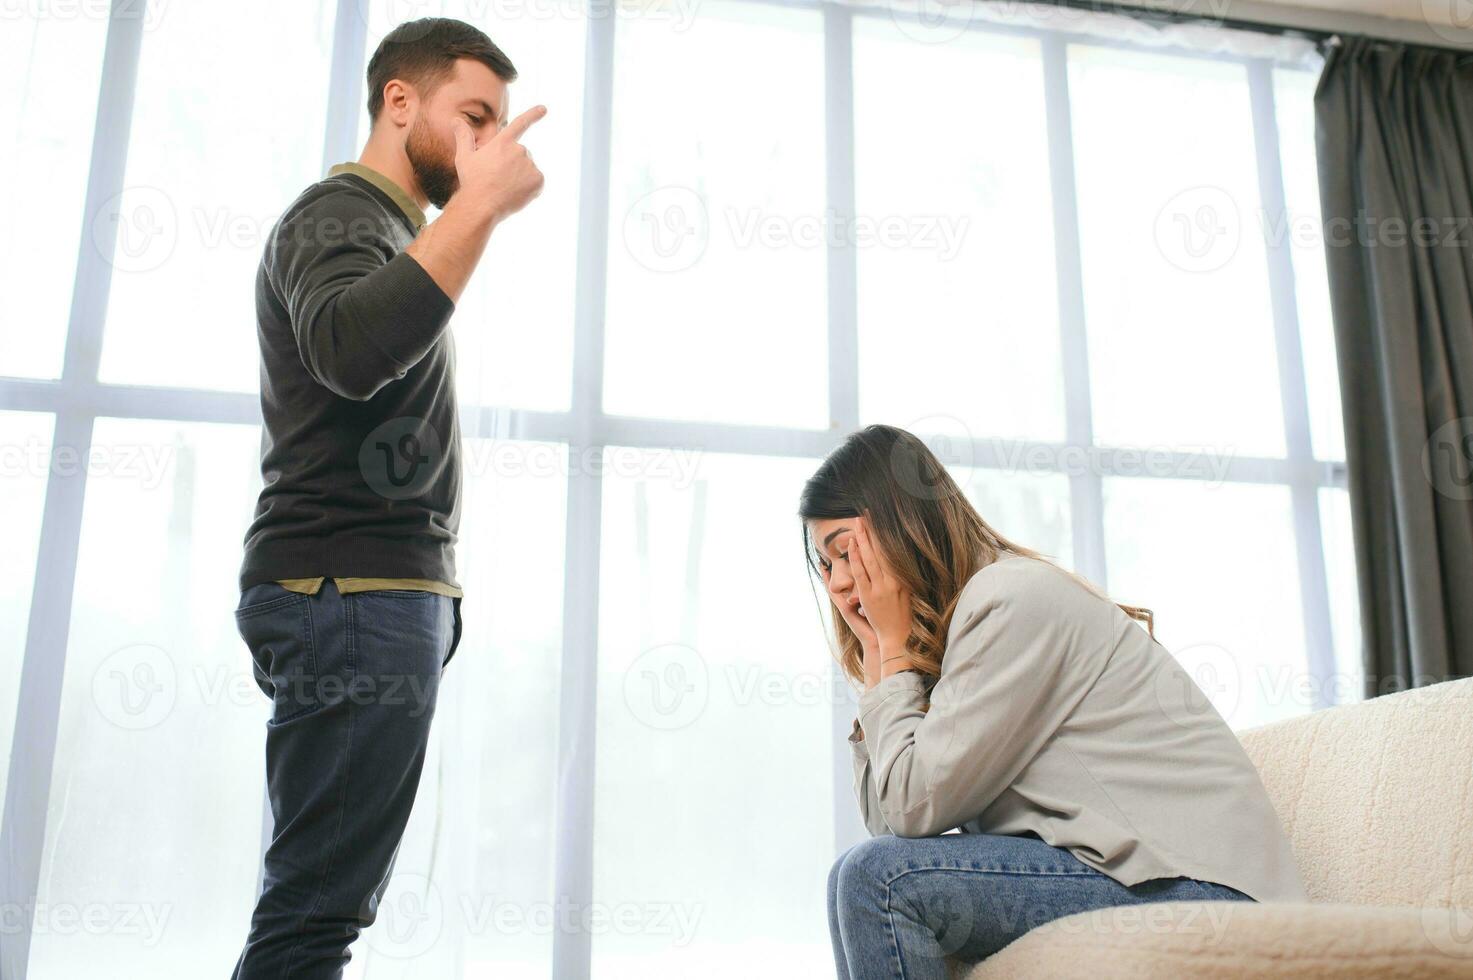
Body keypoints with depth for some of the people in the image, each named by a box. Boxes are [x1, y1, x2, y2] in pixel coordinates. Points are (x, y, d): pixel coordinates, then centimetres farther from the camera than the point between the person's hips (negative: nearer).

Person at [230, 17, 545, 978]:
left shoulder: (388, 231, 27)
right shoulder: (337, 214, -4)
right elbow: (353, 353, -27)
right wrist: (480, 205, -24)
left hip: (385, 592, 10)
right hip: (350, 588, -10)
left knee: (327, 899, 9)